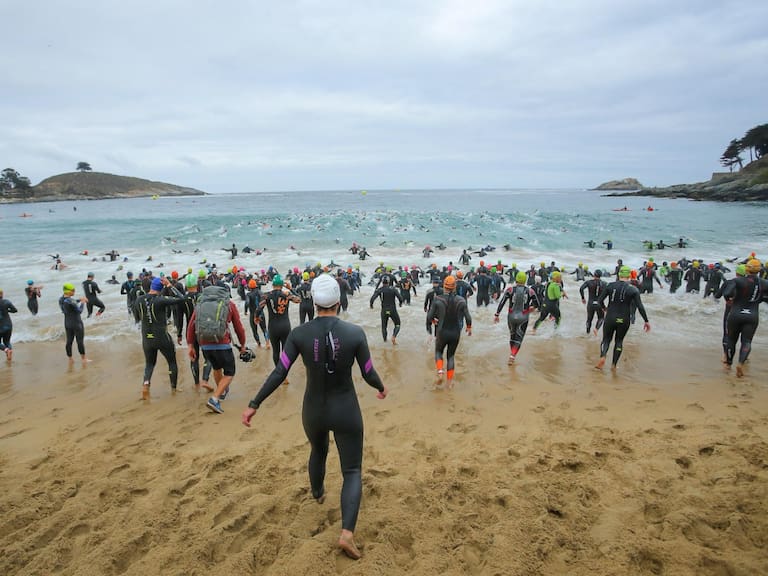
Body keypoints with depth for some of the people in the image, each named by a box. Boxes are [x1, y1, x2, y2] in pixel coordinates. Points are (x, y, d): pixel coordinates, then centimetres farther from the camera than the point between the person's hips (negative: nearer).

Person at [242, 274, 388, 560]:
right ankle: (347, 532, -4)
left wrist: (254, 404, -2)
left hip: (313, 410, 3)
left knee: (318, 451, 34)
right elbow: (368, 374, -7)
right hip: (346, 410, -2)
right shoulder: (355, 332, -16)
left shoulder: (299, 334, -14)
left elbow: (278, 374, -12)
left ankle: (318, 493, 62)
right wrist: (381, 388, 15)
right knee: (352, 470, 12)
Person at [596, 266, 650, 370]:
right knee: (619, 341, 19)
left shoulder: (610, 285, -3)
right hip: (624, 320, 0)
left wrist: (604, 309, 19)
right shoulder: (633, 289, -5)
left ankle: (602, 356, -14)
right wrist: (646, 321, 1)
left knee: (606, 339, 14)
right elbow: (640, 307, -8)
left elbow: (599, 300, -2)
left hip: (610, 318, 0)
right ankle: (614, 364, 18)